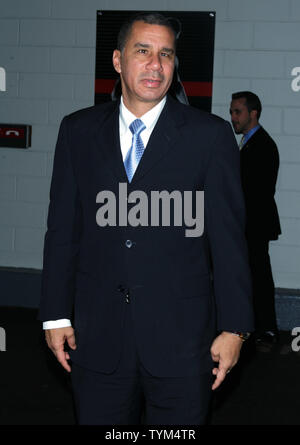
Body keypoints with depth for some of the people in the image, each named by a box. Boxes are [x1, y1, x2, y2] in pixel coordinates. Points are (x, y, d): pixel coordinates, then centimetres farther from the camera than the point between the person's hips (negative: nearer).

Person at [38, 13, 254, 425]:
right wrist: (56, 314, 5)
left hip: (180, 339, -2)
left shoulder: (210, 135, -3)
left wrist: (234, 328, -5)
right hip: (98, 338, 2)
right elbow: (63, 229, 7)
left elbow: (228, 237, -3)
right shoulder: (78, 131, 5)